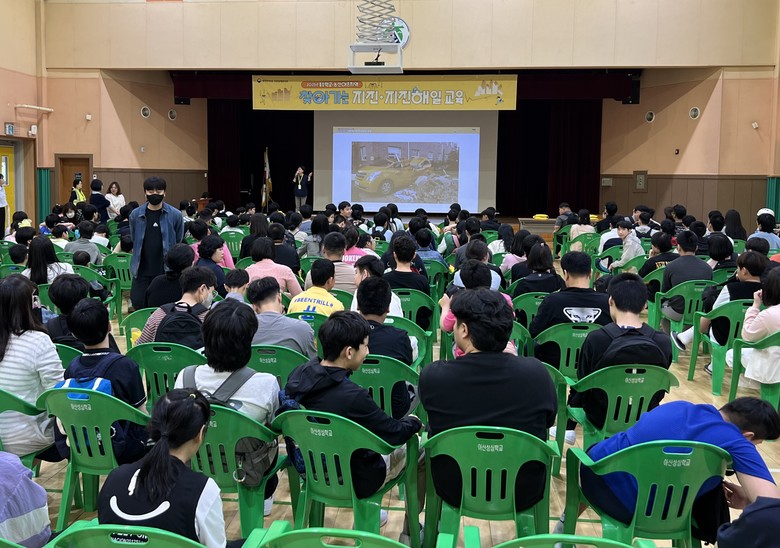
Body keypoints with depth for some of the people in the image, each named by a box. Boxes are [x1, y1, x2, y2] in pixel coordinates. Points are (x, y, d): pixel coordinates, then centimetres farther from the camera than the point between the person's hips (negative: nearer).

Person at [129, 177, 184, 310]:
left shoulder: (175, 215, -4)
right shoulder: (136, 215, 1)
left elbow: (179, 243, 6)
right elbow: (133, 240, 14)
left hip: (166, 270, -2)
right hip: (142, 270, 2)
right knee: (138, 302, 2)